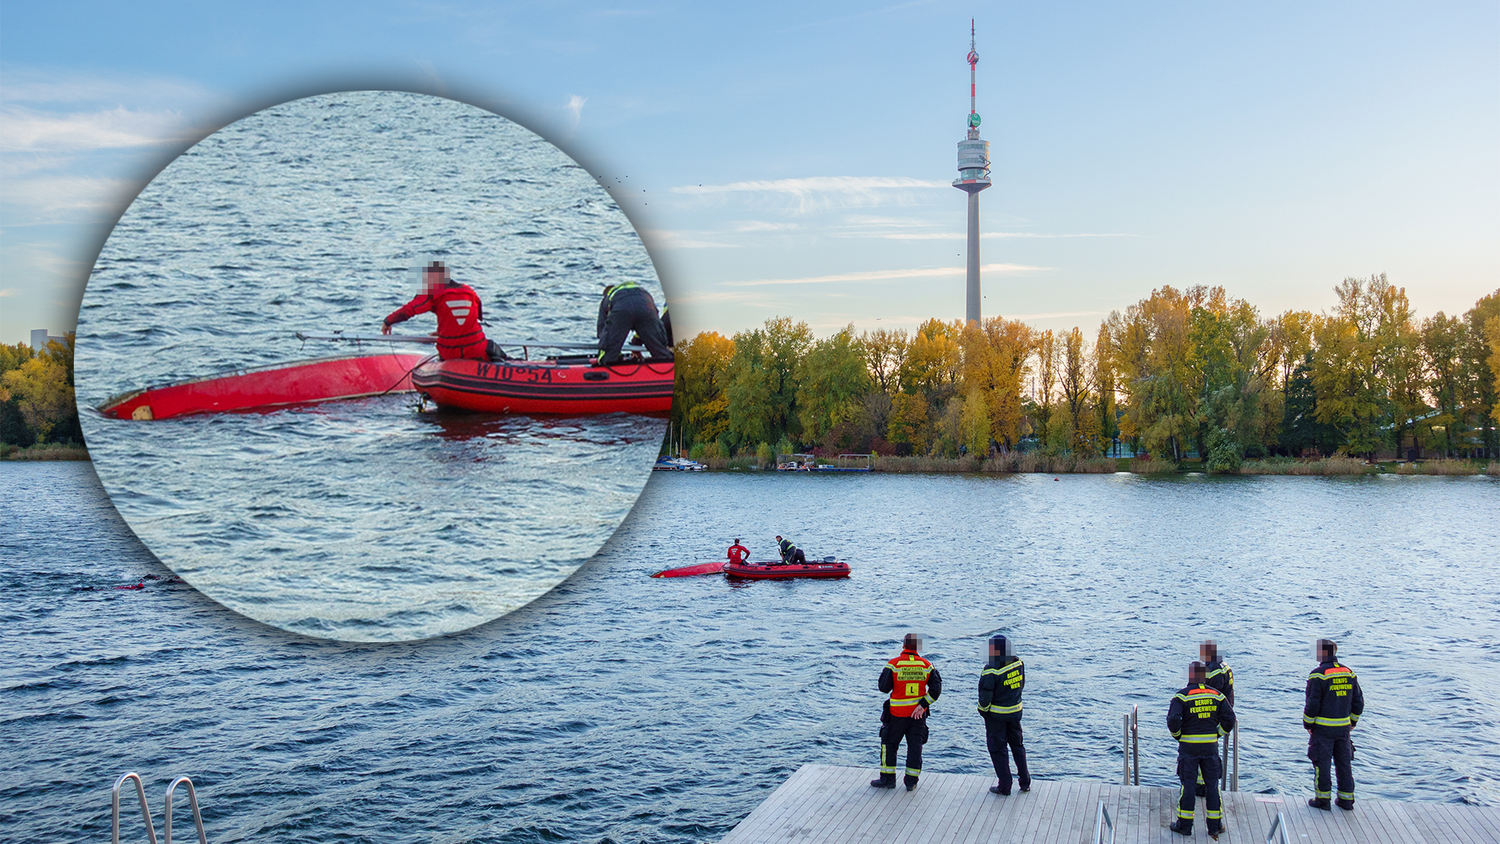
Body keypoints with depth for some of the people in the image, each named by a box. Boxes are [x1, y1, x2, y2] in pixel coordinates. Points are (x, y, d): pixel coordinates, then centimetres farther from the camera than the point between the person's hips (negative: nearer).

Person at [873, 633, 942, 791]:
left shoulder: (893, 664, -12)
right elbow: (936, 688, -6)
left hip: (897, 713, -3)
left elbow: (884, 687, -10)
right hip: (918, 713, 3)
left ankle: (887, 778, 14)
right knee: (915, 745, 11)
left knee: (889, 743, 11)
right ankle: (911, 780, 12)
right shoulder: (926, 665, -2)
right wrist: (923, 705, -8)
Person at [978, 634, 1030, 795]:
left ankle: (1004, 787, 11)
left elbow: (985, 696, -20)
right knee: (1017, 745, 21)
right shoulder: (1018, 664, -7)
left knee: (998, 749, 7)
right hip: (1015, 711, 6)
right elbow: (1021, 685, 8)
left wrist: (983, 711, -2)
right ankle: (1025, 782, 26)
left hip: (996, 714, -6)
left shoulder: (991, 671, -24)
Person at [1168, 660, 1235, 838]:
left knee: (1187, 784, 4)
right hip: (1211, 746, 3)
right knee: (1212, 785, 10)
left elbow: (1173, 720, -19)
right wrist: (1217, 734, 11)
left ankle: (1184, 825, 8)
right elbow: (1229, 720, 0)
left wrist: (1177, 736, -2)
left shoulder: (1182, 696, -9)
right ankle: (1215, 826, 14)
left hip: (1189, 746, -3)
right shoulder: (1217, 695, 3)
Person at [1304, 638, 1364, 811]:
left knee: (1322, 763, 3)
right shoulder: (1349, 673, 5)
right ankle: (1346, 800, 18)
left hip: (1323, 727, -5)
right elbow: (1358, 702, 10)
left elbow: (1312, 704, -14)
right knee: (1344, 762, 13)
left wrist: (1307, 724, -1)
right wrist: (1352, 722, 20)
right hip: (1343, 727, 6)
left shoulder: (1318, 675, -14)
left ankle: (1322, 799, 8)